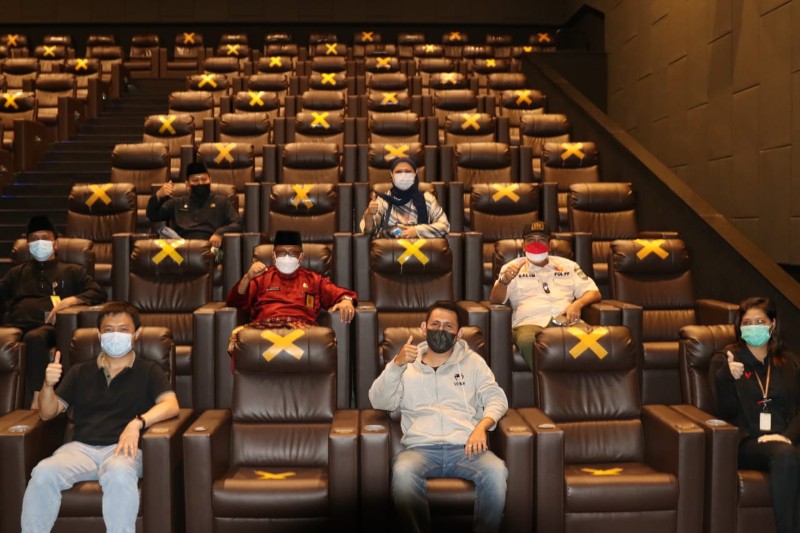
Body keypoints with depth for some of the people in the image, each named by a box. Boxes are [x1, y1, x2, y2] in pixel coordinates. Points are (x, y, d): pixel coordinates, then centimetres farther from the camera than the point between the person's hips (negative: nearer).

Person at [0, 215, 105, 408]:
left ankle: (35, 402, -42)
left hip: (48, 327, -3)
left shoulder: (72, 271, 25)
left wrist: (69, 301, -6)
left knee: (34, 337, -40)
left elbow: (98, 294, 11)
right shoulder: (17, 272, 37)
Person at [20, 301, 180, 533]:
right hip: (81, 446, 3)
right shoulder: (80, 372, 22)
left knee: (119, 475, -38)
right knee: (43, 473, -29)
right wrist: (48, 385, -3)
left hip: (122, 448, -3)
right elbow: (47, 413, 19)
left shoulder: (148, 371, 13)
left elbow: (171, 405, -3)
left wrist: (137, 423, -21)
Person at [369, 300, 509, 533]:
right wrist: (396, 364, -11)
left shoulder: (472, 361, 21)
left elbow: (496, 398, 10)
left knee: (496, 471, -32)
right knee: (402, 472, -35)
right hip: (421, 447, 0)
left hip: (465, 447, 1)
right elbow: (379, 402, 6)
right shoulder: (406, 364, 18)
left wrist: (481, 427, -11)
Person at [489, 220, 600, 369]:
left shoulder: (568, 265, 28)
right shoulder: (513, 267, 21)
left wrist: (578, 304, -1)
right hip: (529, 322, -2)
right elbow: (495, 300, 8)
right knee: (527, 340, -40)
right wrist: (504, 280, -16)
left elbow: (594, 293, 23)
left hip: (566, 320, 2)